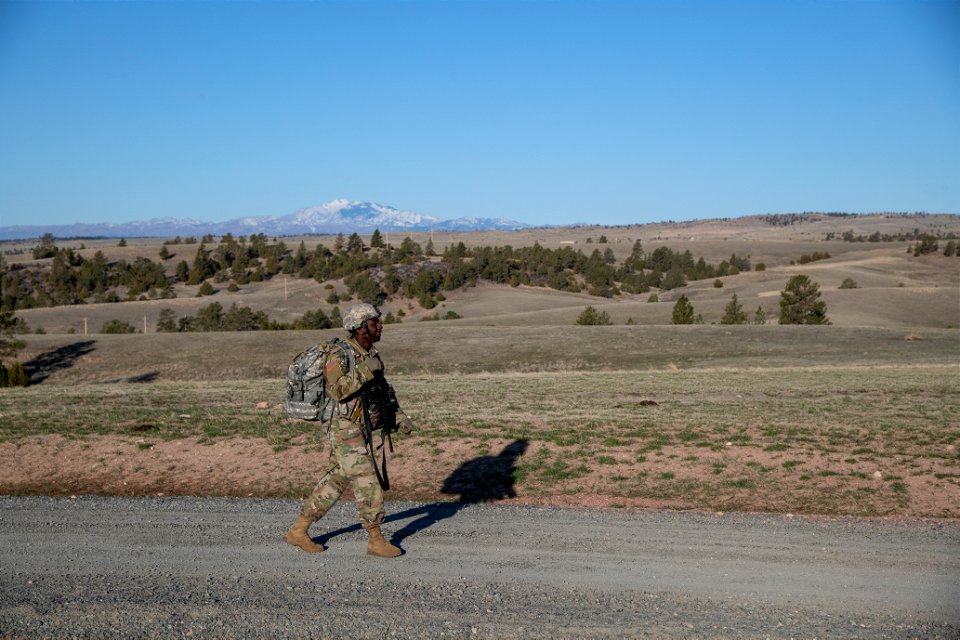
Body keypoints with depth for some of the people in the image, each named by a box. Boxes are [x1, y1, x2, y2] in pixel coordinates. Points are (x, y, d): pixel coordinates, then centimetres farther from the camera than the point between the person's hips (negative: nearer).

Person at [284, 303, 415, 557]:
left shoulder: (370, 355, 10)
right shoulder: (339, 356, -17)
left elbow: (382, 391, 18)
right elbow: (338, 390, -31)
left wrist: (399, 417, 8)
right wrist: (364, 371, -31)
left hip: (359, 430, 9)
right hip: (344, 430, -9)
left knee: (337, 481, 13)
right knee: (366, 481, -6)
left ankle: (298, 530, 22)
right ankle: (376, 540, 5)